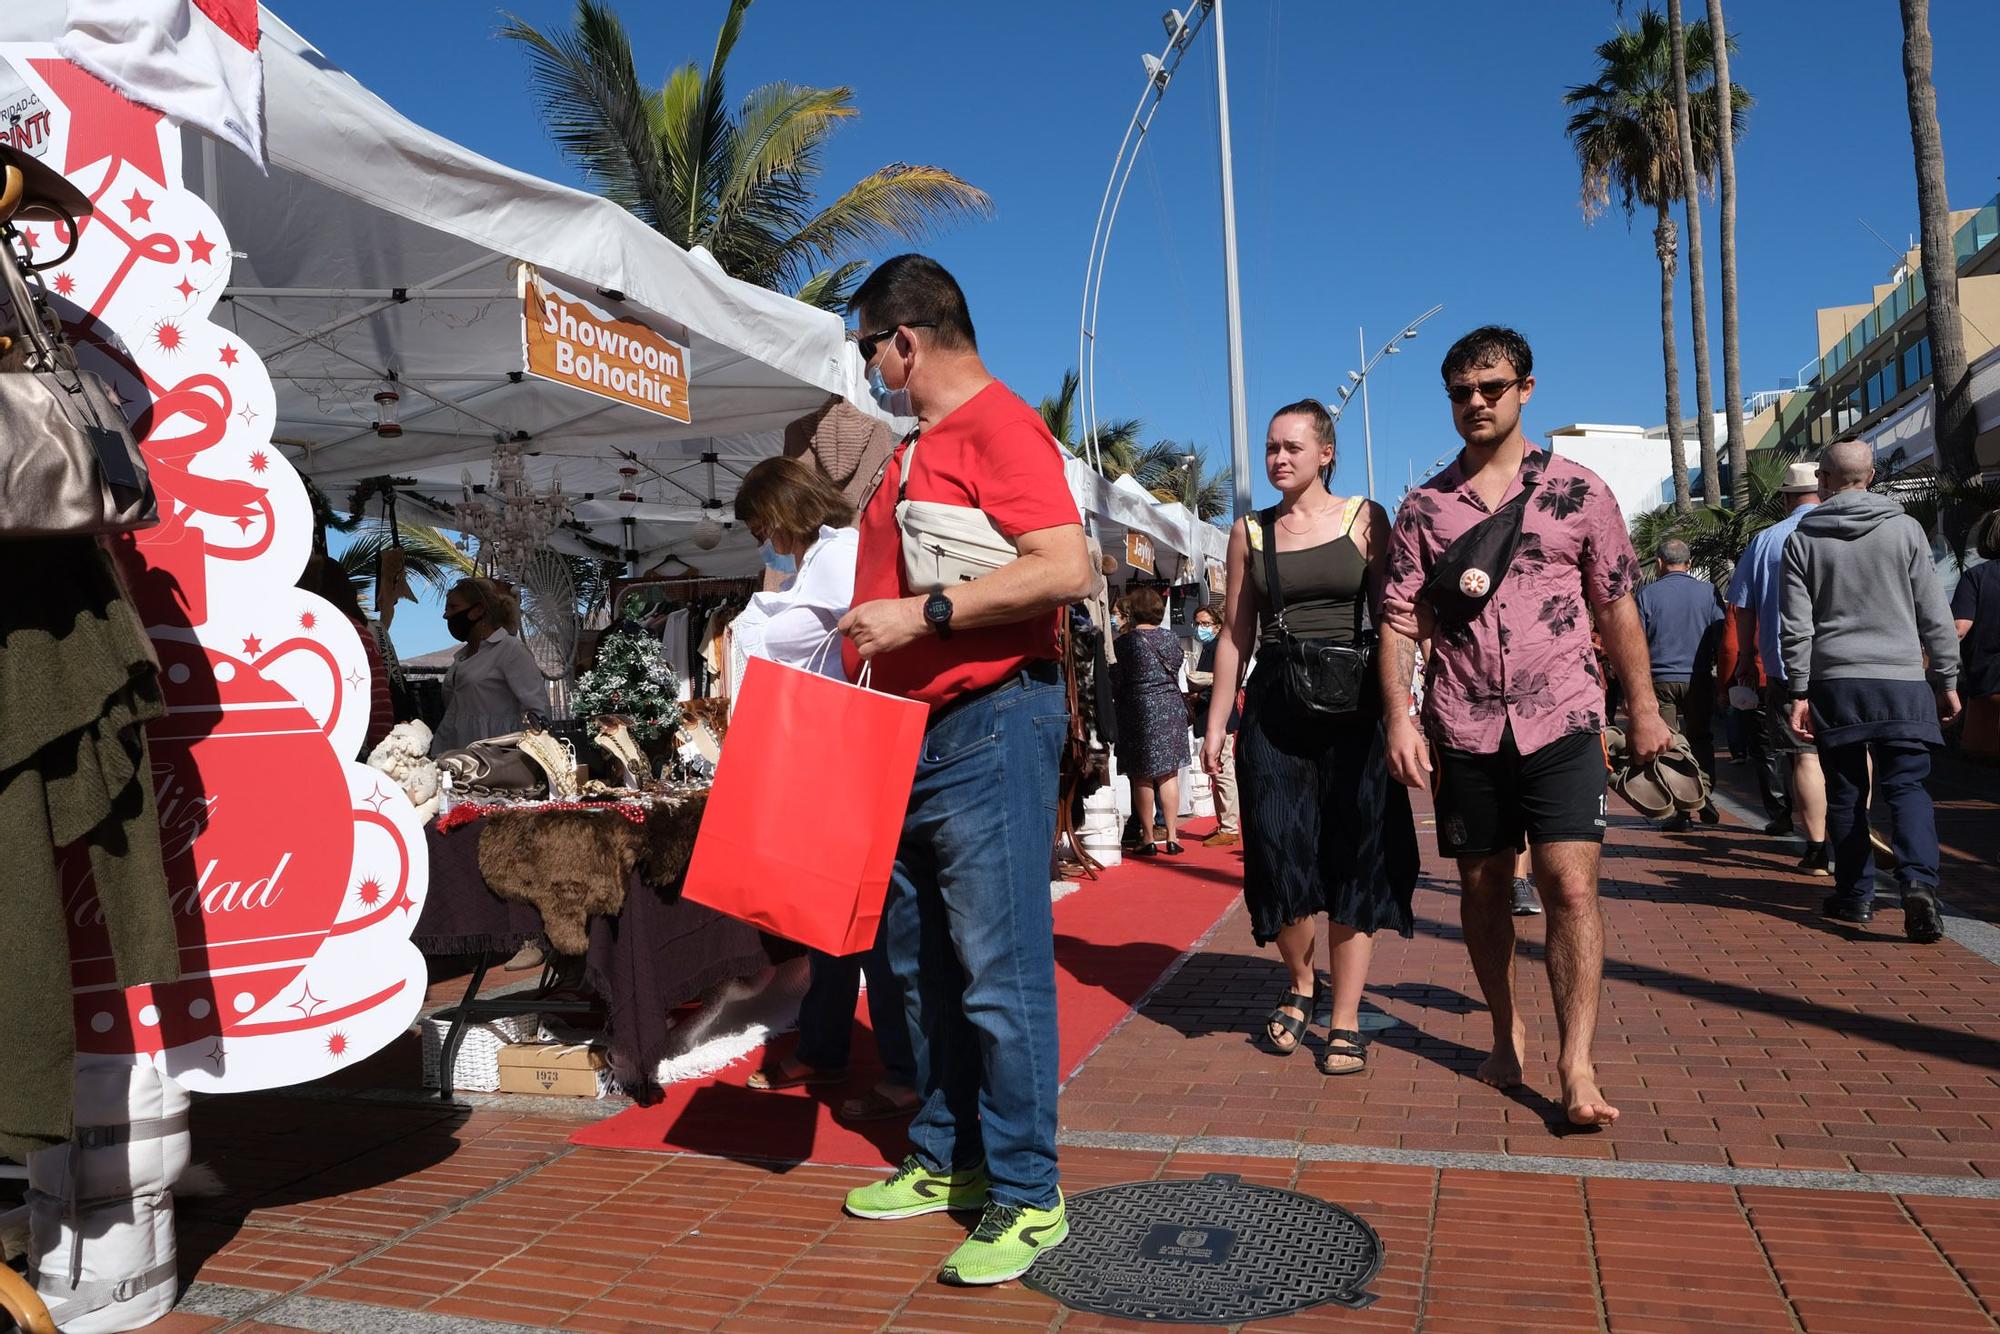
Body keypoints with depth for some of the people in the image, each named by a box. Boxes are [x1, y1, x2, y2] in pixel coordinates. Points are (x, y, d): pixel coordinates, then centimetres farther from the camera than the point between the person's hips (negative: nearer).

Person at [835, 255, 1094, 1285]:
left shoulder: (1000, 424, -10)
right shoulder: (914, 446, 20)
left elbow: (1066, 569, -23)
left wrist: (925, 614, -22)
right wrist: (864, 637, 17)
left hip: (990, 726, -10)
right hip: (911, 731, 10)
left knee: (999, 970, -6)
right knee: (921, 963, 15)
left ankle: (1026, 1197, 7)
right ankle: (943, 1158, 29)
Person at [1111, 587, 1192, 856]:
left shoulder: (1125, 642, -9)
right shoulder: (1172, 638, 4)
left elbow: (1115, 683, -5)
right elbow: (1176, 674, 13)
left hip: (1140, 711, -4)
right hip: (1172, 709, 4)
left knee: (1142, 779, 4)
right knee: (1169, 776, 8)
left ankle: (1148, 839, 6)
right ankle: (1172, 836, 9)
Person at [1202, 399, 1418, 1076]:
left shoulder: (1364, 519, 4)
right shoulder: (1250, 531, 10)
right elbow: (1235, 632, 10)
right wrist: (1216, 720, 5)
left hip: (1349, 705, -1)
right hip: (1273, 708, 2)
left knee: (1353, 859, 0)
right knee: (1280, 855, -1)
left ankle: (1345, 1020, 10)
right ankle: (1300, 983, 26)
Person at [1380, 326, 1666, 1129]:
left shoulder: (1579, 491, 3)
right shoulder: (1424, 507, 6)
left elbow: (1617, 608, 7)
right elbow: (1400, 620, 3)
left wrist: (1643, 709, 7)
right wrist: (1400, 719, -7)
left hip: (1561, 722, -2)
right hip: (1466, 731, 2)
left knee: (1570, 885, -12)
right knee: (1482, 885, 10)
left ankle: (1577, 1067, -7)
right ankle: (1507, 1033, 27)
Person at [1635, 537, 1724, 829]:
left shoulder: (1648, 594, -3)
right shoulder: (1708, 591, 1)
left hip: (1661, 680, -1)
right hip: (1698, 679, 2)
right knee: (1701, 740, 16)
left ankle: (1679, 809, 2)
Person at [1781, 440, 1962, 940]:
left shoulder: (1803, 539, 2)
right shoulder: (1905, 529, 2)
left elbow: (1797, 626, -1)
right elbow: (1934, 614, 4)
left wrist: (1799, 693, 2)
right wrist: (1946, 680, 11)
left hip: (1834, 683, 0)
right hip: (1901, 679, 0)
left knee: (1845, 791, 9)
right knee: (1906, 785, 3)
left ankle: (1855, 893, 15)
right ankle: (1919, 881, -16)